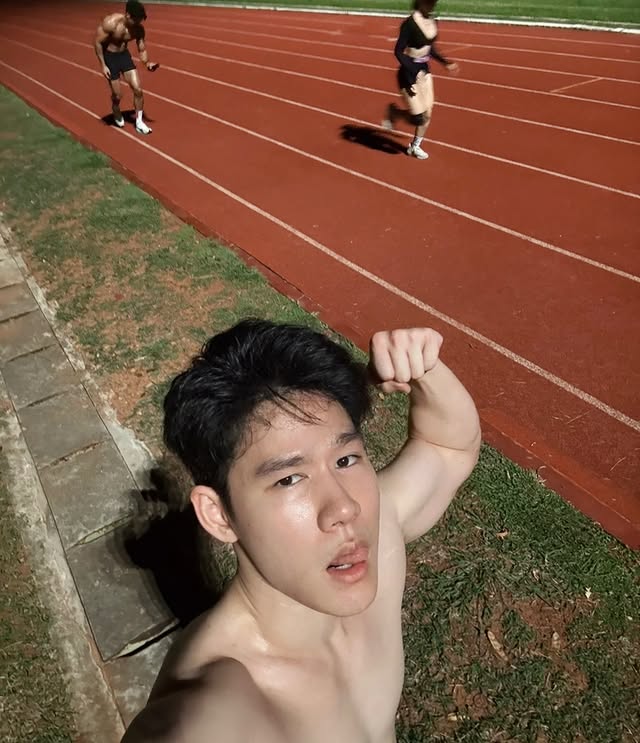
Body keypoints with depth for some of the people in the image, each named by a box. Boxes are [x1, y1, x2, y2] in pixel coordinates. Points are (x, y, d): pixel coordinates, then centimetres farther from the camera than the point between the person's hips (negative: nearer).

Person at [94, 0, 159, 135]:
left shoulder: (139, 29, -13)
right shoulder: (110, 23, -27)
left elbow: (142, 50, -2)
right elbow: (98, 43, -19)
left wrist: (147, 63, -22)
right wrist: (103, 65, -21)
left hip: (124, 55, 4)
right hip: (109, 57, -4)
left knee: (138, 89, -6)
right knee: (117, 95, 1)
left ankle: (139, 122, 9)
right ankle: (117, 117, 33)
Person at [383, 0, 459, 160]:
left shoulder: (432, 22, 3)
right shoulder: (410, 23, -20)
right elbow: (398, 51, -19)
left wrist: (445, 62, 6)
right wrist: (414, 72, -27)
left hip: (424, 70, 7)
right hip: (408, 73, -7)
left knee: (427, 114, 7)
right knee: (418, 118, -6)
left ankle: (415, 147, 26)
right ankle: (392, 112, 21)